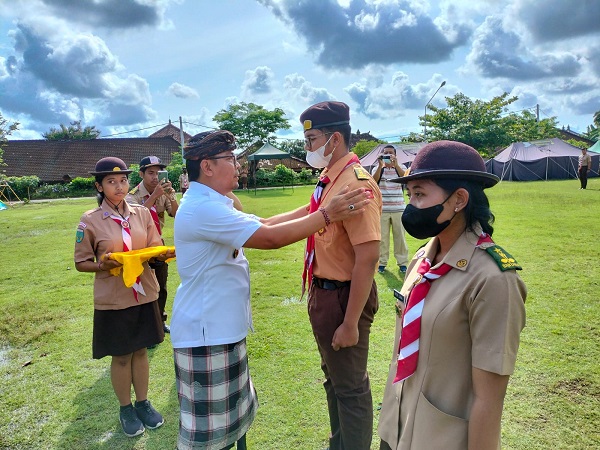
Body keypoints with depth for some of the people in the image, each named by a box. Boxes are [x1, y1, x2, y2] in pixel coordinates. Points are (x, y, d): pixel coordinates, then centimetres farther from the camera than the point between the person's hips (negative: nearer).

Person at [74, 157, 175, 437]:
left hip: (144, 296, 3)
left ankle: (143, 403, 34)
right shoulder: (90, 221, -9)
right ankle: (126, 409, 32)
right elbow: (81, 263, -3)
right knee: (121, 356, 12)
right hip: (113, 300, -2)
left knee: (140, 351, 16)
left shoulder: (142, 214, 0)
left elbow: (155, 250, 3)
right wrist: (104, 265, -22)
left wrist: (163, 255, -19)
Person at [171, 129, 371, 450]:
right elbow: (271, 237, -29)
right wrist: (327, 215, -21)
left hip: (222, 328, 10)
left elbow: (262, 224, 8)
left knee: (229, 413, 25)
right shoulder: (203, 208, -24)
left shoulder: (211, 205, 10)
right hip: (206, 332, -10)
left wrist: (314, 208, 4)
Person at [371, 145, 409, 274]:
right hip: (382, 209, 0)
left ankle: (402, 262, 13)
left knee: (400, 236, 5)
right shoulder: (377, 168, 6)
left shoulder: (401, 167, 5)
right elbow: (374, 180, -14)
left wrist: (395, 165, -29)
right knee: (382, 237, 3)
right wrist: (381, 165, -25)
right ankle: (382, 262, 12)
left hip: (398, 209, 0)